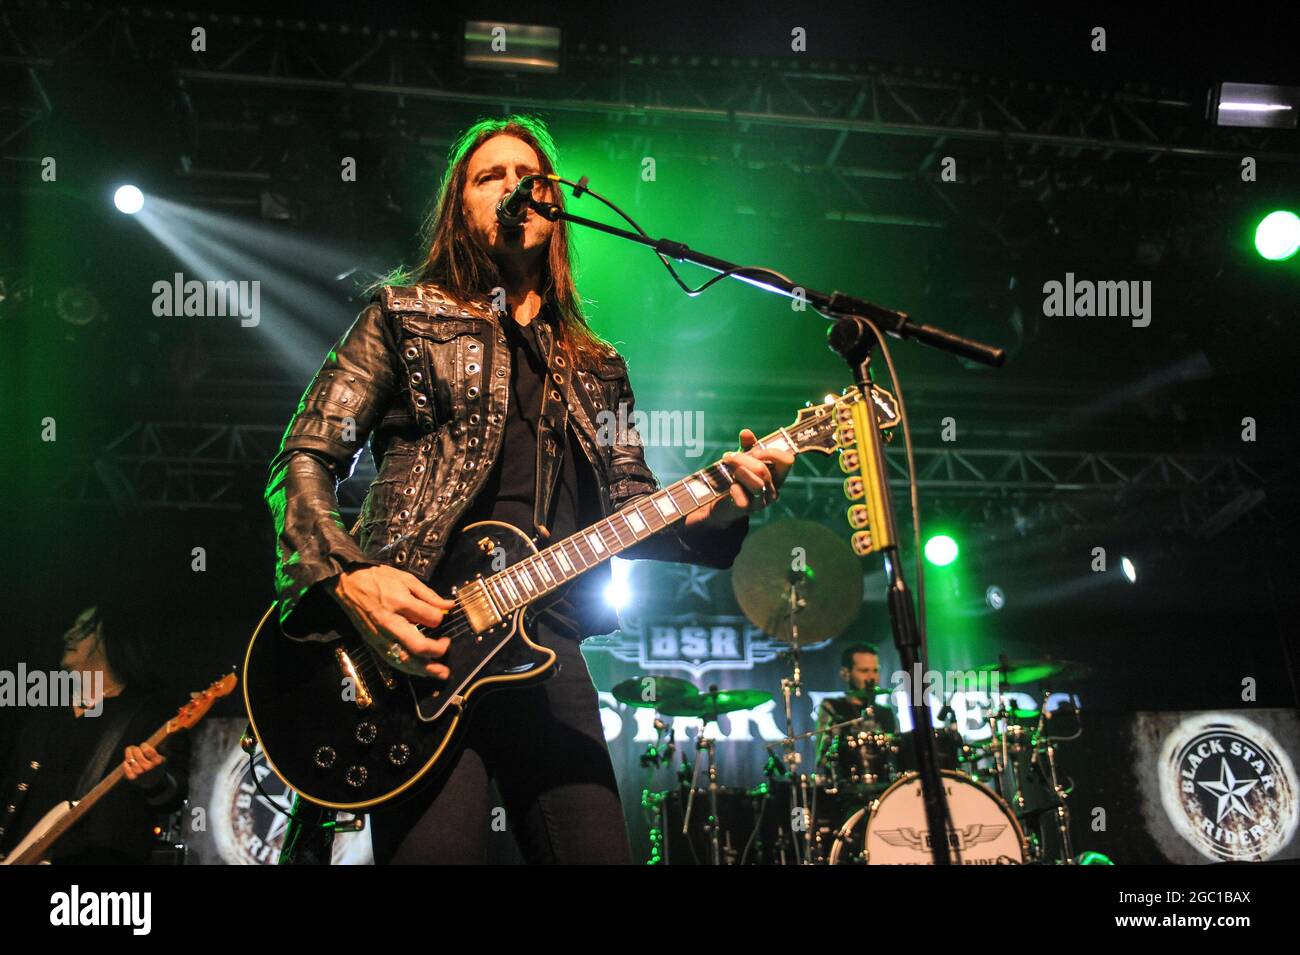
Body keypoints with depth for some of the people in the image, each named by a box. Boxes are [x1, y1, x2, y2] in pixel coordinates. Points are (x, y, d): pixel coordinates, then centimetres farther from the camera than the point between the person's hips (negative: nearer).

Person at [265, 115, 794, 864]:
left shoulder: (596, 370, 24)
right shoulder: (405, 316, 13)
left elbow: (629, 506, 16)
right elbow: (307, 460, 5)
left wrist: (719, 503, -6)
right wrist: (349, 577, -14)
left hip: (548, 646, 4)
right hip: (414, 633, -4)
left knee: (598, 850, -4)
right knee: (438, 848, -17)